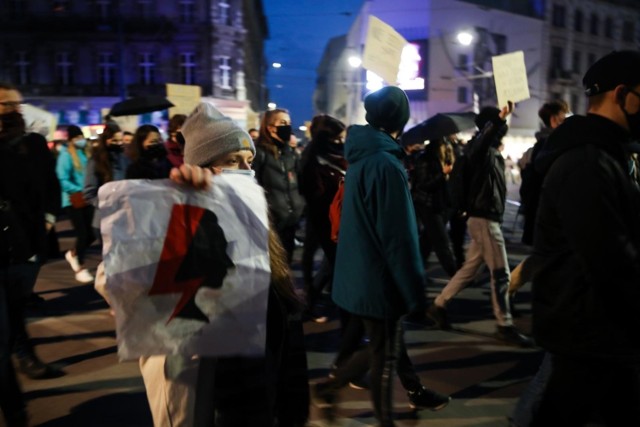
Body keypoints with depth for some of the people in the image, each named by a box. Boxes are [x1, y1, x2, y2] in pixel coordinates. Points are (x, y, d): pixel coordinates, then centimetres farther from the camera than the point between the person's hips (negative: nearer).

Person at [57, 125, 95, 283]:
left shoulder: (86, 153, 8)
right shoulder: (66, 155, -9)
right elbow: (62, 180, -15)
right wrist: (80, 191, -19)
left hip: (87, 200, 6)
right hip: (74, 200, -6)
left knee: (91, 233, 4)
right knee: (82, 234, -5)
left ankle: (73, 254, 34)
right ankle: (80, 268, 14)